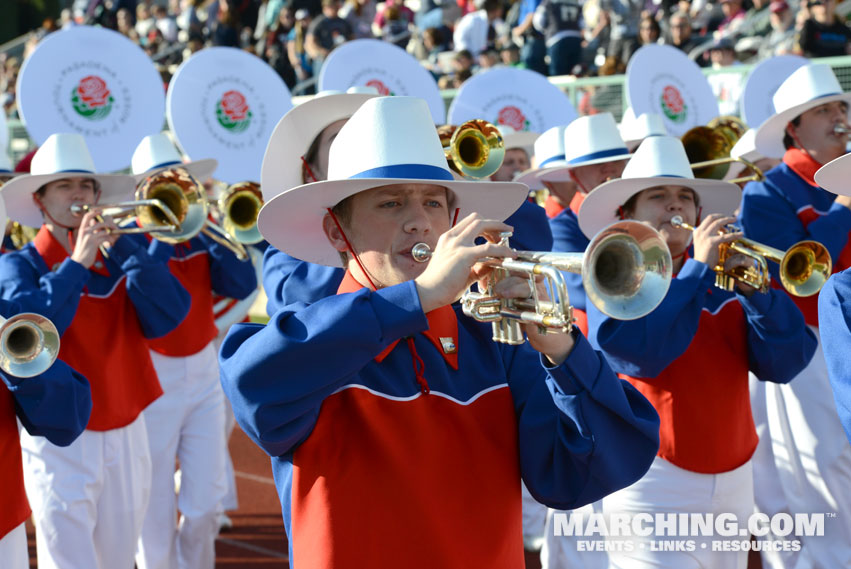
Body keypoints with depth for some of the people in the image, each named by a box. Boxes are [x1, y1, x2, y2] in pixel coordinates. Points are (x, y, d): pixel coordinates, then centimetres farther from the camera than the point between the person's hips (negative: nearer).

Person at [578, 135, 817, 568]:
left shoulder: (725, 284, 8)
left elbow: (785, 363, -1)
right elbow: (639, 352, -23)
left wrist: (755, 291, -16)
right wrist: (699, 269, -20)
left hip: (734, 480, 5)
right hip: (656, 483, -5)